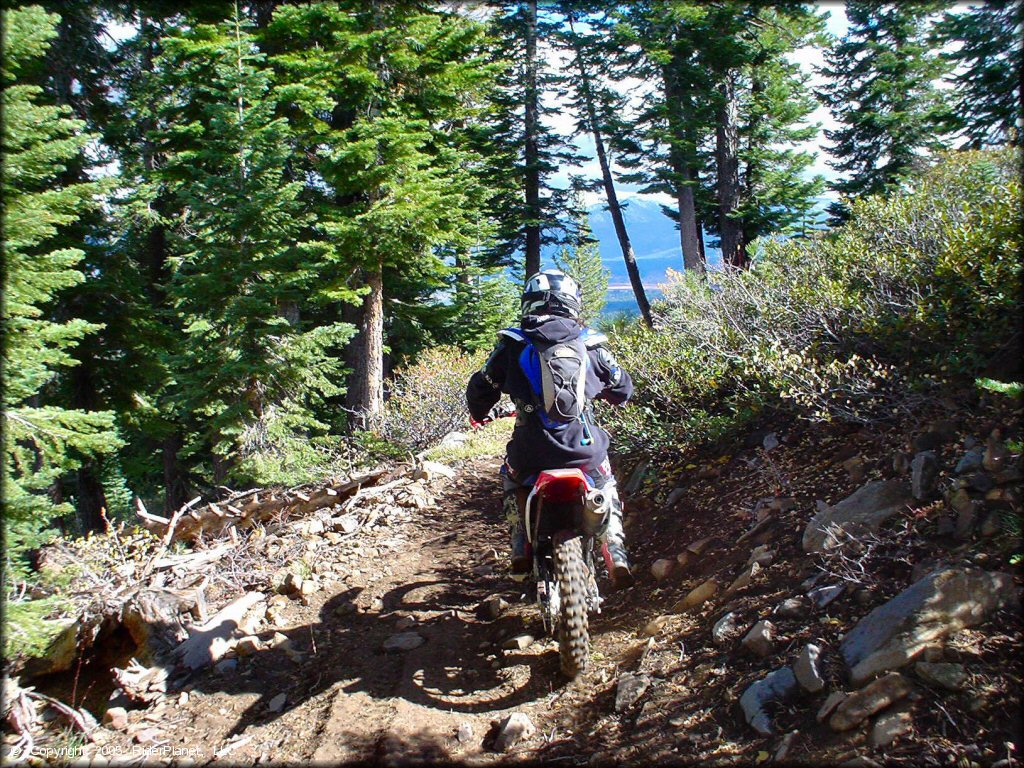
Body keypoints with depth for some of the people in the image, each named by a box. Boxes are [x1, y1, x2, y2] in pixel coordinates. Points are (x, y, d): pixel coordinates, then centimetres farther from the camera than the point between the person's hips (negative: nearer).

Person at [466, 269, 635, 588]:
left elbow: (480, 388, 9)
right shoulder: (590, 344, 4)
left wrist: (478, 413, 32)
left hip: (531, 453, -1)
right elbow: (623, 388, 17)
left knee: (511, 476, 34)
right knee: (606, 486, 34)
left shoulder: (513, 344, 1)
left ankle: (520, 551, 24)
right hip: (584, 451, 1)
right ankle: (617, 555, 19)